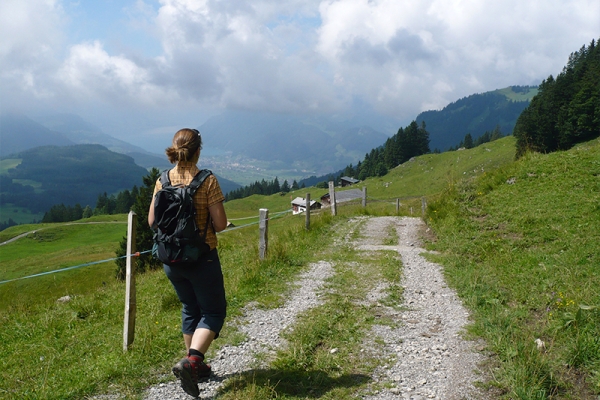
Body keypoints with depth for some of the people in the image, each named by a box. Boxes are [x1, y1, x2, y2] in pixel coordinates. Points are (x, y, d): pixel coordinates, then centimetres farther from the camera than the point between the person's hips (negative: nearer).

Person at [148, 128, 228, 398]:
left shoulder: (163, 181, -2)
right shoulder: (207, 181, -15)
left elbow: (152, 221, 1)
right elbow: (221, 223, -16)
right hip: (201, 258, -5)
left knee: (190, 310, 22)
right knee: (213, 312, 10)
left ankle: (195, 365, 30)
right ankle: (191, 360, -9)